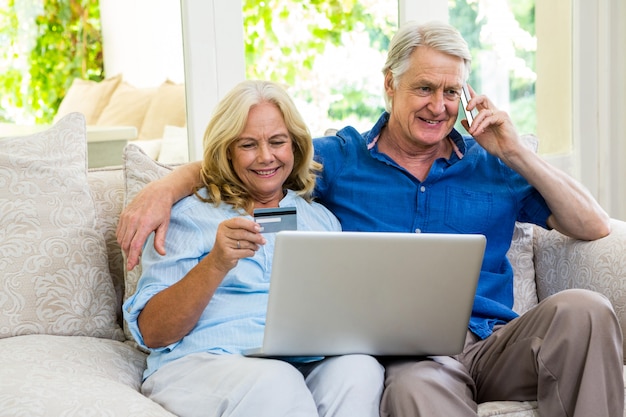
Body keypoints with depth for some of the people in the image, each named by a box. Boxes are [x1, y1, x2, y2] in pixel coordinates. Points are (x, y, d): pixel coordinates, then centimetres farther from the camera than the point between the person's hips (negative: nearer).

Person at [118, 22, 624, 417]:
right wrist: (165, 189, -5)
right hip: (406, 351, -4)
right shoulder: (342, 159, 15)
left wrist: (516, 153, 5)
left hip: (493, 342, 4)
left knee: (583, 309, -29)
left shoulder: (491, 165, 18)